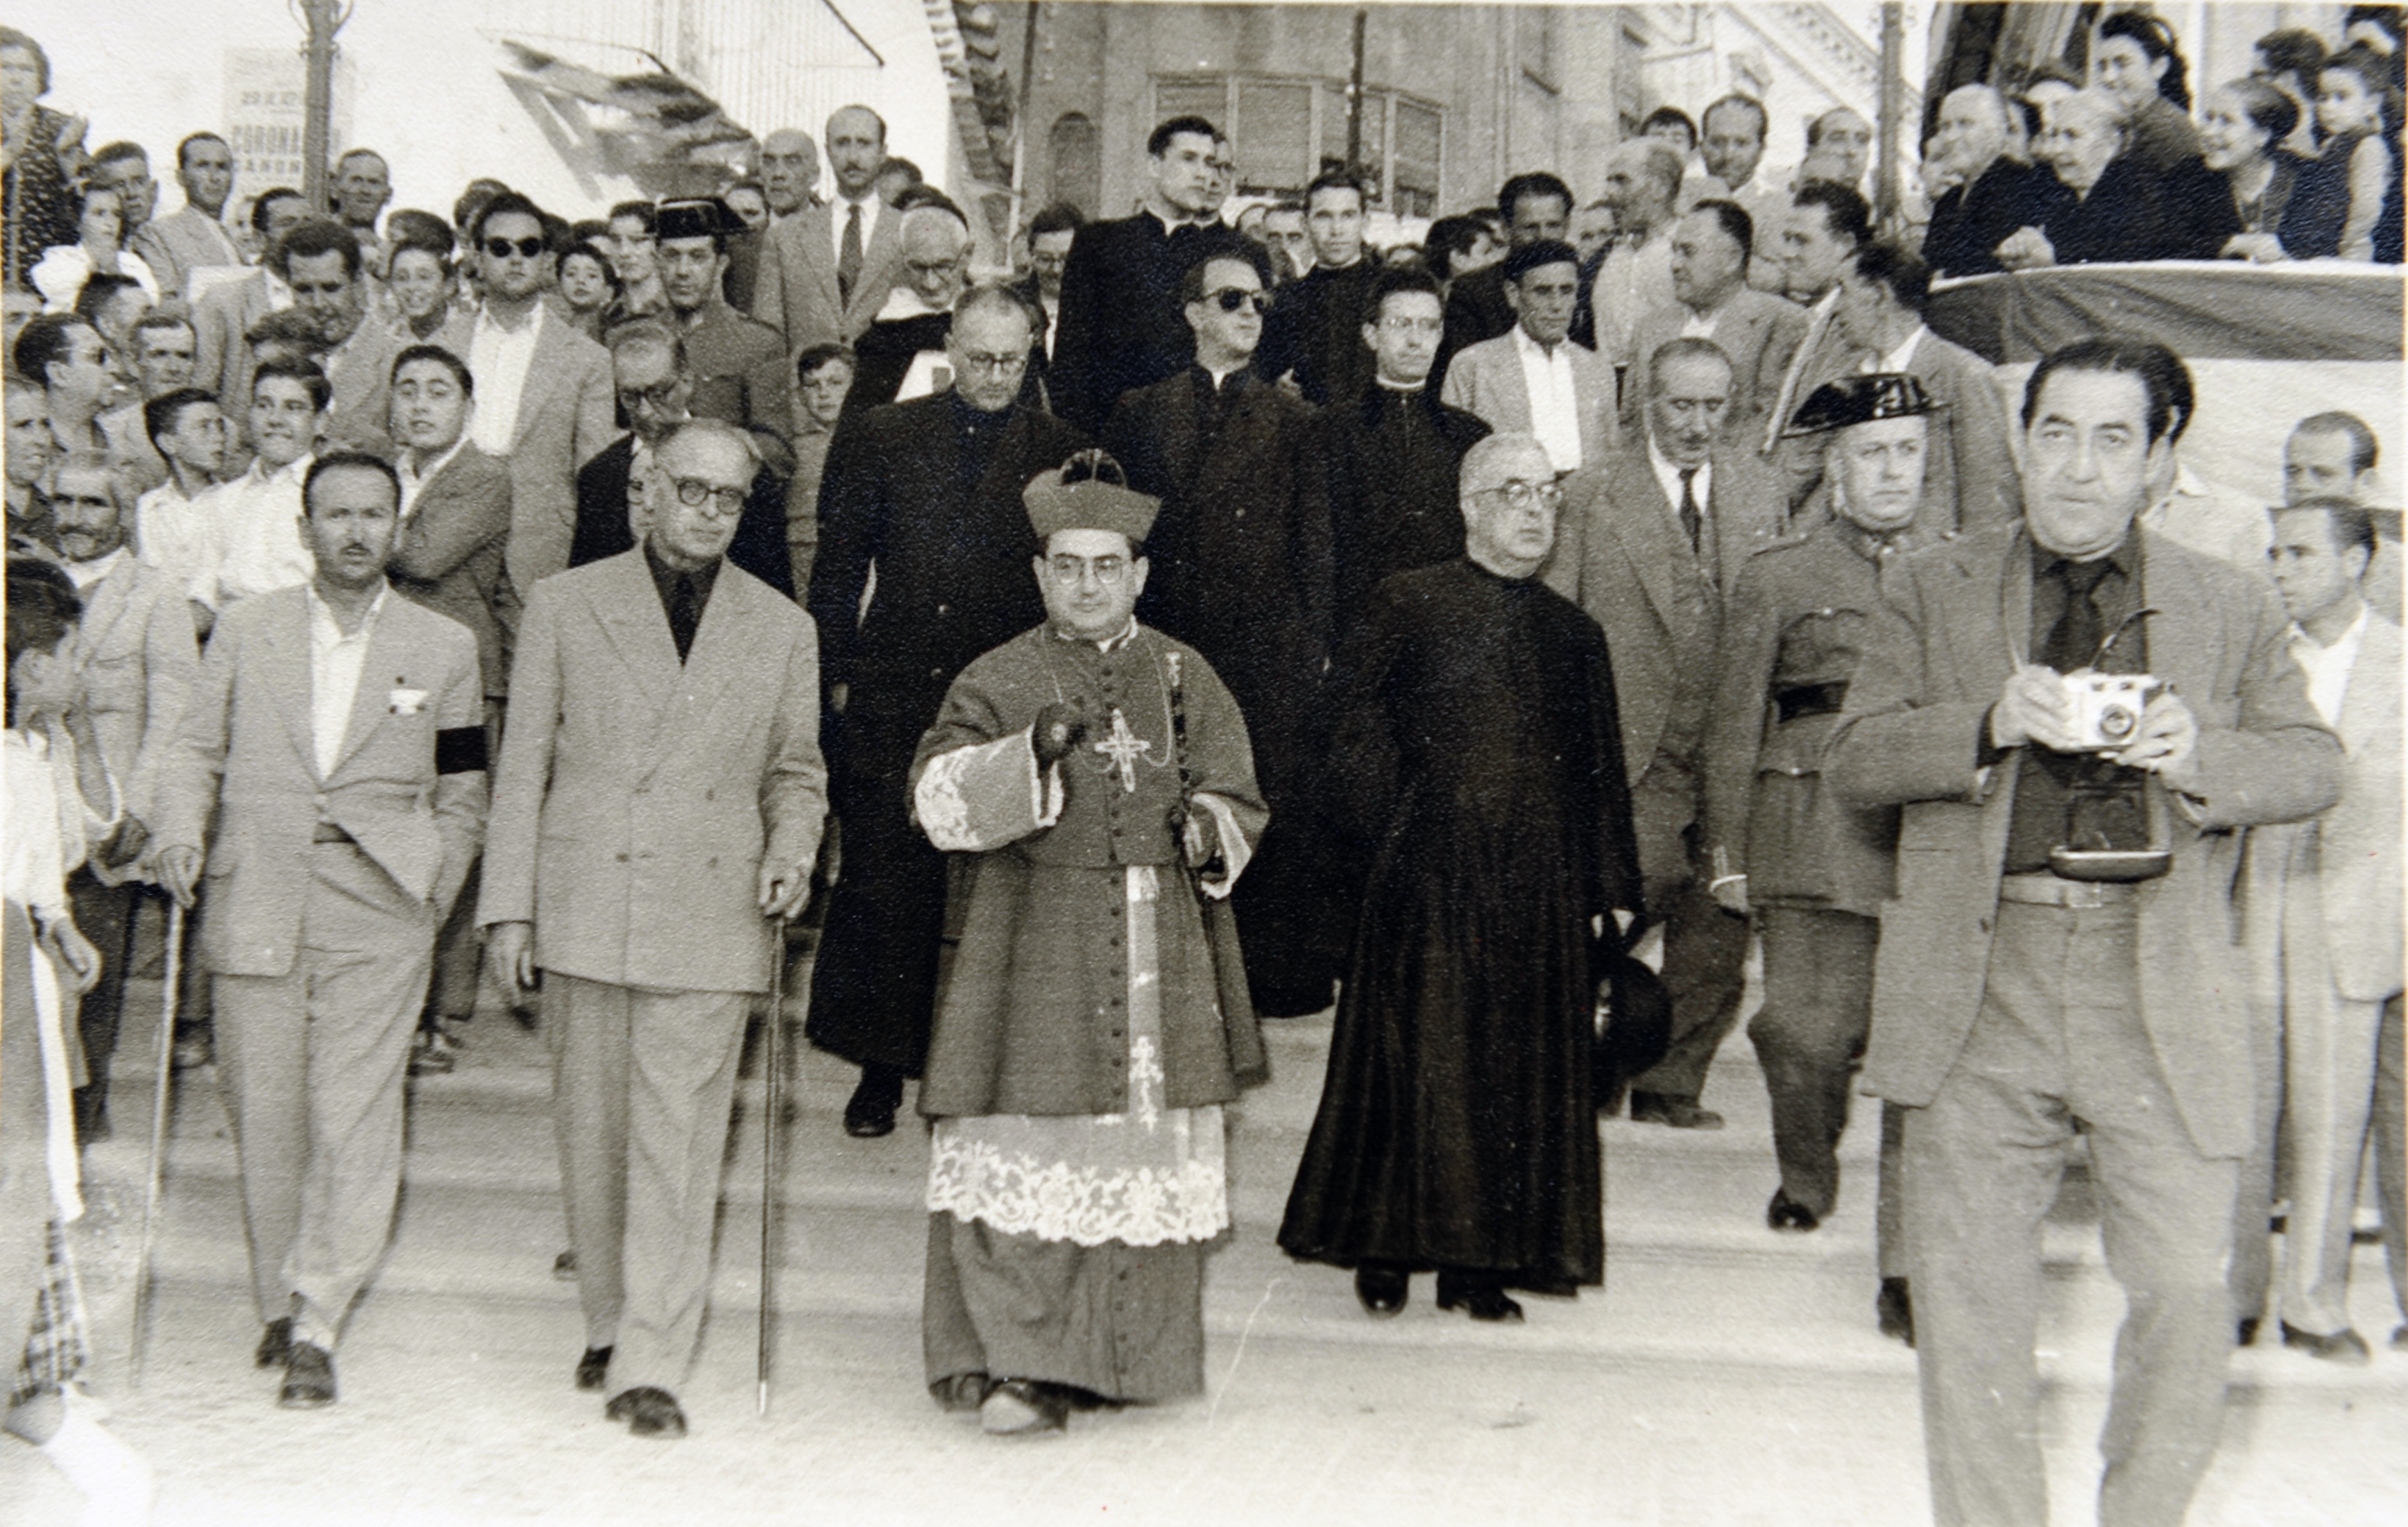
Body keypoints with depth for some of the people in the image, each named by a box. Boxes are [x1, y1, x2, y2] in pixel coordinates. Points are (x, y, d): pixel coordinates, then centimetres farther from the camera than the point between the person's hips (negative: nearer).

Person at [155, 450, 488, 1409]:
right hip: (254, 907, 2)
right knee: (264, 1116, 5)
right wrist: (182, 833, -7)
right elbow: (197, 752, 12)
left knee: (355, 1122, -8)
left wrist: (428, 900, 2)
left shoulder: (445, 648, 8)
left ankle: (316, 1328, -4)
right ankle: (279, 1303, 22)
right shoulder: (244, 631, 10)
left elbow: (461, 799, 11)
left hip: (378, 914, -1)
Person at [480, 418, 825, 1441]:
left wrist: (791, 856, -3)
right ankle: (608, 1324, 28)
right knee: (591, 1132, 9)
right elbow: (523, 763, 6)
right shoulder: (566, 605, 7)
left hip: (711, 918, 0)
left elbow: (795, 773, 18)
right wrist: (509, 906, 1)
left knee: (679, 1148, -5)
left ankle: (652, 1367, -1)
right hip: (585, 913, 0)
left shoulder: (783, 629, 11)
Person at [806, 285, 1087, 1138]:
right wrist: (839, 675, 3)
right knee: (882, 881, 3)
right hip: (894, 698, 1)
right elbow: (838, 565, 8)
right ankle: (881, 1068, 15)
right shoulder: (879, 438, 7)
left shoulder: (1059, 452, 6)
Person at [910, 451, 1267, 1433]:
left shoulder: (1186, 679, 11)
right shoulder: (999, 681, 4)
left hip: (1161, 957, 2)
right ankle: (1021, 1362, -1)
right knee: (1025, 1152, -8)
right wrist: (1030, 753, -24)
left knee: (1148, 1154, 5)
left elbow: (1240, 802, 13)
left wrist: (1206, 830, -9)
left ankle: (1126, 1359, 19)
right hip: (1036, 950, -2)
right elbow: (940, 801, -9)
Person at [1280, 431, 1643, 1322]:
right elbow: (1360, 743, 1)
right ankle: (1387, 1250, 12)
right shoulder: (1408, 605, 3)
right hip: (1429, 881, -4)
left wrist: (1610, 886, 7)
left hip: (1540, 889, 4)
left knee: (1518, 1073, 5)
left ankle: (1479, 1263, 13)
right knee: (1414, 1062, 0)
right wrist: (1399, 835, -5)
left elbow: (1601, 778, 14)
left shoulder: (1574, 635, 14)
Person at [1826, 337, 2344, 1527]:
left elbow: (2313, 764, 9)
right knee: (1968, 1303, 5)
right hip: (1979, 977, 0)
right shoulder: (1933, 590, 9)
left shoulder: (2230, 608, 11)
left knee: (2188, 1297, 0)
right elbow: (1851, 762, 3)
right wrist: (1990, 725, -14)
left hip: (2161, 984, 0)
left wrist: (2202, 755, -12)